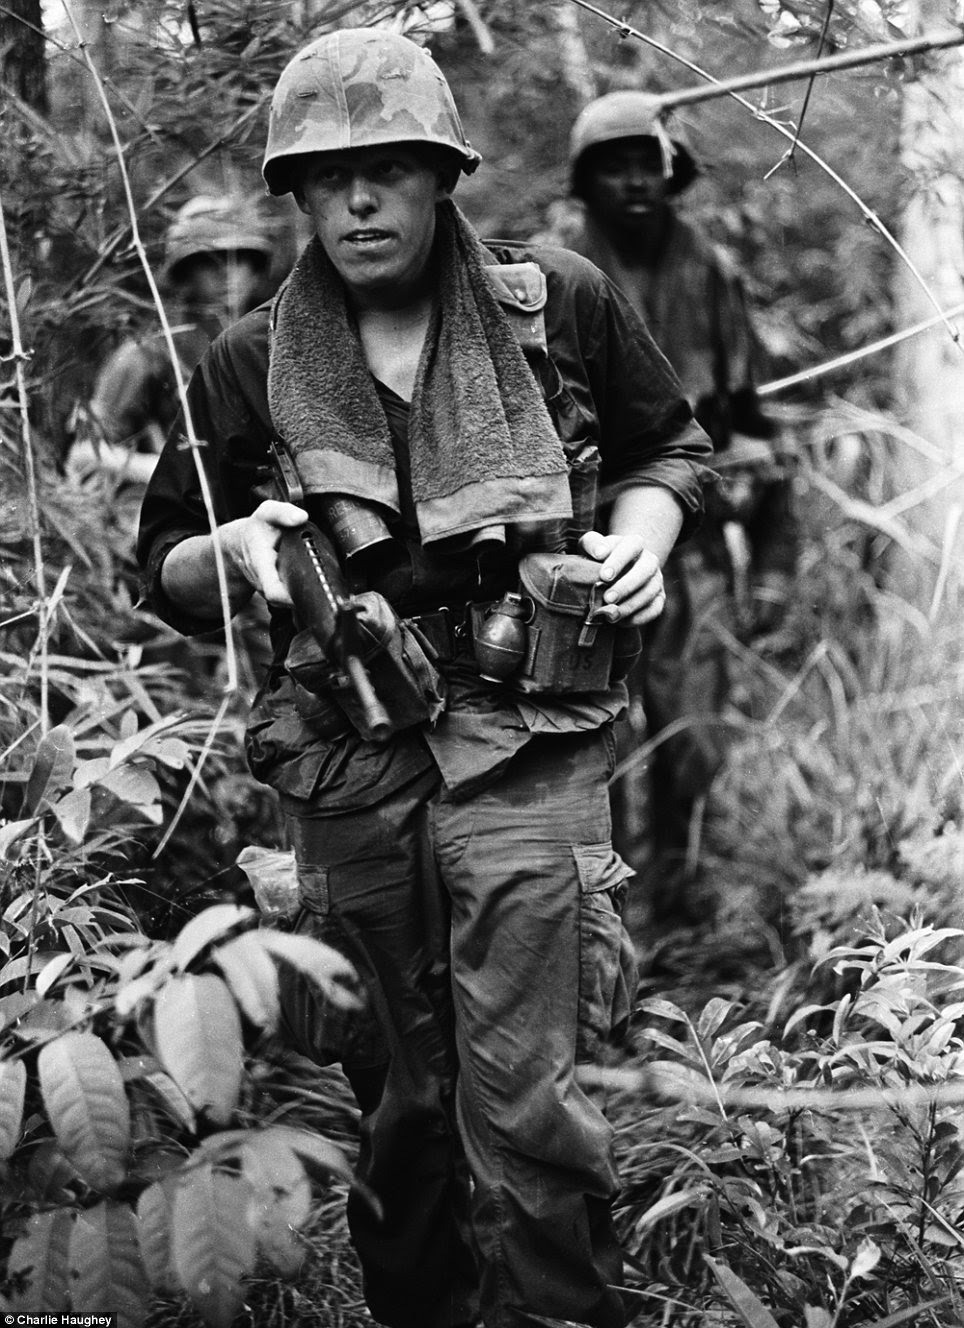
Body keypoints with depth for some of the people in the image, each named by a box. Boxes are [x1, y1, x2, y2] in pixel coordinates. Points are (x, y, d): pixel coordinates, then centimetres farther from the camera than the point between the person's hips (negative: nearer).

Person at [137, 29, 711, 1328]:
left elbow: (672, 444, 17)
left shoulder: (559, 305, 0)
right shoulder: (253, 367, 3)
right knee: (397, 1099, 13)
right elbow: (163, 567, 10)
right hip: (349, 755, 2)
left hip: (527, 742, -2)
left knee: (524, 1097, -8)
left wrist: (643, 537, -3)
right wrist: (236, 550, -11)